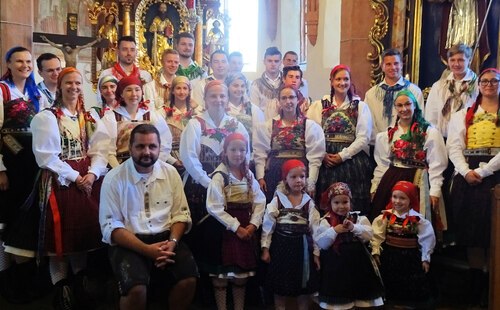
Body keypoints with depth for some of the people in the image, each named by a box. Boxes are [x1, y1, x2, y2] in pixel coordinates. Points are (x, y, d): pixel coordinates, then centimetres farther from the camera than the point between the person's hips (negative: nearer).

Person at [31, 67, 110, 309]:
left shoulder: (90, 117, 12)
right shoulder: (47, 117, -2)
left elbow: (100, 149, 3)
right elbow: (46, 156, -11)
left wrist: (93, 173, -14)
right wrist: (74, 176, -15)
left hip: (88, 178, 4)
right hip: (60, 180, -4)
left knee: (85, 227, 8)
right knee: (62, 232, -1)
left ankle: (80, 281, 24)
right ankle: (61, 286, 12)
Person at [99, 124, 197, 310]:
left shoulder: (171, 173, 6)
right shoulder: (114, 179, -4)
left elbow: (181, 214, 6)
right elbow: (110, 225, -8)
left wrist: (172, 242, -14)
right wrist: (146, 249, -19)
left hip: (165, 238, 3)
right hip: (129, 242, -2)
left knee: (189, 278, -22)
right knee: (136, 288, -29)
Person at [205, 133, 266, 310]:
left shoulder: (249, 175, 8)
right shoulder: (219, 175, -9)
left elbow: (259, 202, 5)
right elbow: (215, 208, -16)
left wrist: (253, 224, -10)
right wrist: (236, 227, -17)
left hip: (247, 228, 5)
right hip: (225, 229, -5)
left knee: (242, 273, 12)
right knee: (221, 274, 2)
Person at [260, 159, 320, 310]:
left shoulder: (309, 202, 0)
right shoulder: (277, 200, -5)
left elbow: (315, 229, 1)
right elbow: (268, 225, -3)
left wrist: (316, 253, 1)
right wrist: (265, 248, -5)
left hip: (302, 247, 1)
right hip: (281, 246, -1)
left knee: (305, 286, 11)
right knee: (280, 286, 11)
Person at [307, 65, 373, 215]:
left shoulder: (360, 106, 7)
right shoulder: (319, 105, 9)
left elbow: (363, 137, -2)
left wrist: (343, 155, -10)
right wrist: (322, 155, -11)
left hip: (353, 161, 0)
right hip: (326, 162, 0)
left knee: (354, 205, -1)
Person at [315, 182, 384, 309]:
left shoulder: (358, 218, 5)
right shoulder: (325, 221, -3)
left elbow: (369, 235, -6)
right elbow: (320, 243, -10)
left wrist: (354, 228, -18)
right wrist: (334, 231, -19)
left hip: (357, 263, 3)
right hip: (335, 265, -3)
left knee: (361, 297, 12)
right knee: (337, 298, 4)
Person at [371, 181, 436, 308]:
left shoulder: (417, 218, -11)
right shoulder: (386, 216, -7)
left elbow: (427, 239, -4)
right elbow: (377, 235, -3)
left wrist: (425, 258, -1)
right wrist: (375, 252, -4)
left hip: (410, 258, -2)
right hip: (389, 257, 2)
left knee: (413, 287, 7)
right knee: (390, 284, 15)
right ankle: (390, 301, 35)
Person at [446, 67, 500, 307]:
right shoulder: (464, 115, 14)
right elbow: (454, 147, 3)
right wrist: (466, 171, -12)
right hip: (467, 177, 2)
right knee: (472, 228, 4)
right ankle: (476, 287, 14)